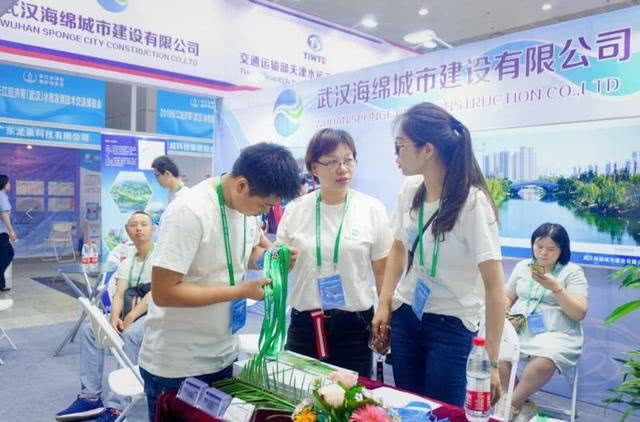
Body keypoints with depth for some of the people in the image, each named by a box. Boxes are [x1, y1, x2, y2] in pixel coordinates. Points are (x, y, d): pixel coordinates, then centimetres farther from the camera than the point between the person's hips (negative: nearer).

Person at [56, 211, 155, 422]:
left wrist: (130, 317, -23)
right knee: (89, 329, -9)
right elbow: (119, 295, 3)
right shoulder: (126, 263, 14)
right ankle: (90, 398, -8)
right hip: (132, 313, 7)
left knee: (130, 335, -35)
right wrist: (115, 317, -18)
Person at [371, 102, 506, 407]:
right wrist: (384, 304, 6)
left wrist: (491, 361, -19)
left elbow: (494, 286, -19)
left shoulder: (472, 202, -20)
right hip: (406, 314, 5)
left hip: (451, 325, -5)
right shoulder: (410, 190, -3)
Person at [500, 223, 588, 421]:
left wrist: (555, 287, -16)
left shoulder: (572, 272, 2)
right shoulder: (522, 266, 14)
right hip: (517, 329, 4)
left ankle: (510, 405, -11)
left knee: (542, 364, -35)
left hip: (555, 334, -3)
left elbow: (579, 314, -5)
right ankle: (522, 405, -6)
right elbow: (508, 298, 21)